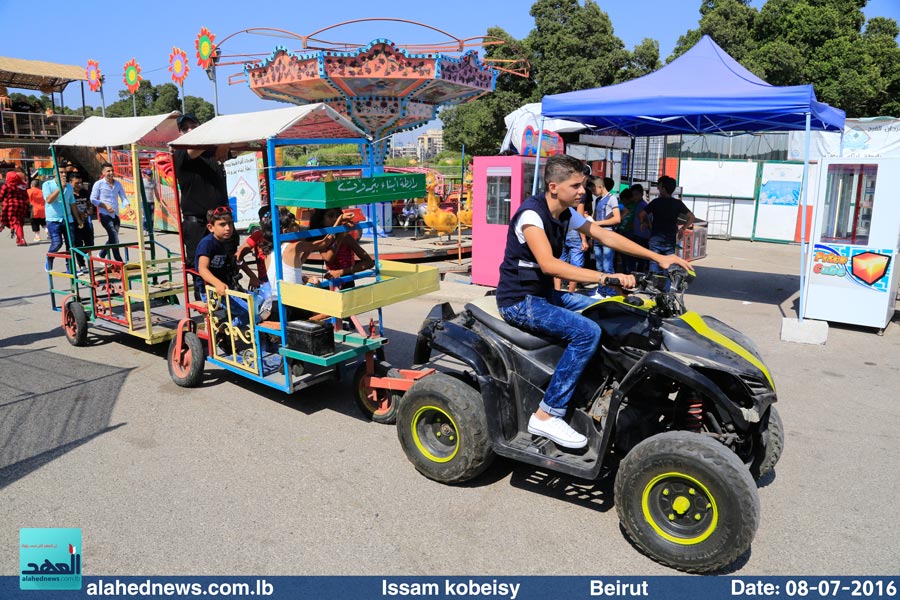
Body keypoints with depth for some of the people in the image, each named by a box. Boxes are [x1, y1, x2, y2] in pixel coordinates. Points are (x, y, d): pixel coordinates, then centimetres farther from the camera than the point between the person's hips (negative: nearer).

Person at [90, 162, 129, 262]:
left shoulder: (118, 184, 9)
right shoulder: (98, 184, -3)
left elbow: (123, 198, 5)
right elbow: (93, 199, -3)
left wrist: (128, 206, -15)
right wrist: (105, 206, -16)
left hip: (115, 215, 5)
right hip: (105, 215, -5)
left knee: (112, 238, 14)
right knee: (114, 237, -15)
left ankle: (101, 256, 35)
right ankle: (119, 261, -11)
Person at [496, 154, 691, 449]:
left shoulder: (566, 213, 5)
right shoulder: (531, 213, -21)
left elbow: (605, 236, 6)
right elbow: (548, 264, -34)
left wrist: (658, 257, 1)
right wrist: (603, 277, -41)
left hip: (544, 293, 9)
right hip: (519, 300, -9)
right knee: (587, 332, -25)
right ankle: (546, 416, -20)